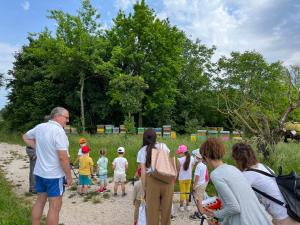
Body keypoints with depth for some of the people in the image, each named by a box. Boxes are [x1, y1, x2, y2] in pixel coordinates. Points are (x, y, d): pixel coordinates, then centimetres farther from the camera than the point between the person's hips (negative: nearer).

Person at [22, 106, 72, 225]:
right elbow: (63, 157, -24)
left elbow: (26, 137, 20)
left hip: (39, 172, 8)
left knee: (40, 201, 20)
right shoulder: (58, 131, -22)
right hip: (54, 175, -8)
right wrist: (69, 176, -14)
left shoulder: (40, 127, 1)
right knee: (55, 206, 4)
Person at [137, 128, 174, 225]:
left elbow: (143, 171, -2)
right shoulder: (164, 146, 11)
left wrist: (144, 186, 4)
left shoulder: (142, 151, 5)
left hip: (153, 180, -2)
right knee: (166, 208, 15)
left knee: (153, 209, 10)